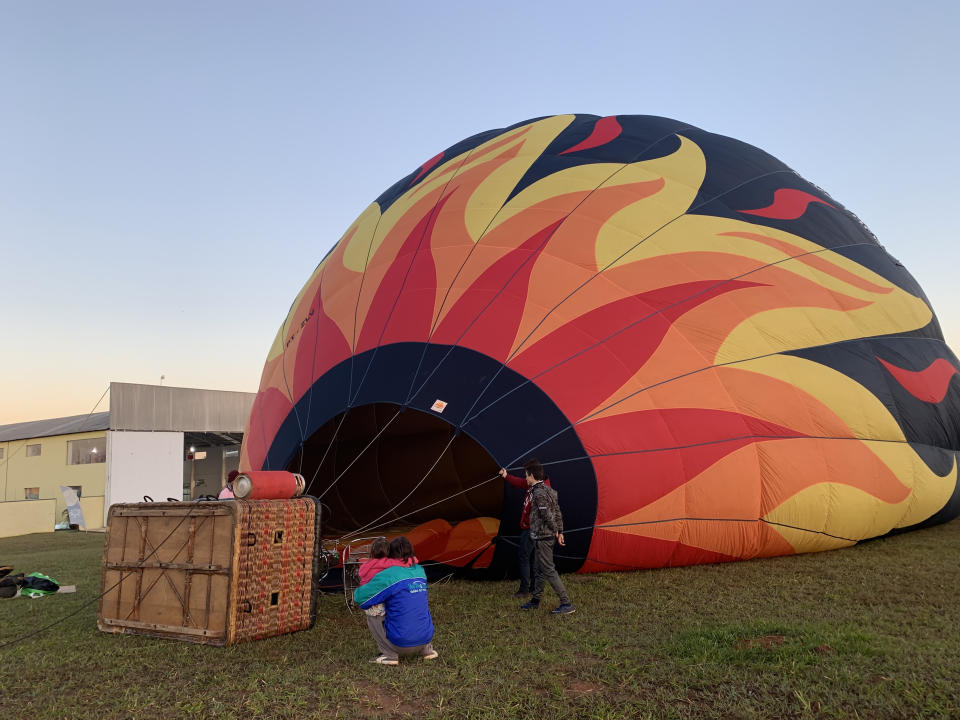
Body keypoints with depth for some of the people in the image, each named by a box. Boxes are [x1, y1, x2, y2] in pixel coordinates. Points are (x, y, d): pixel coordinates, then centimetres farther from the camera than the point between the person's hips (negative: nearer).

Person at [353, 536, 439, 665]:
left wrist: (356, 592, 12)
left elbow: (359, 597, -12)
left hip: (401, 644, -6)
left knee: (372, 617, 9)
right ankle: (426, 648, 20)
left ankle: (389, 655, -2)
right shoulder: (420, 571, 6)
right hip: (425, 638, 6)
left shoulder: (389, 575, -15)